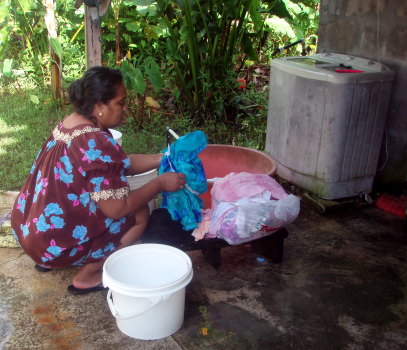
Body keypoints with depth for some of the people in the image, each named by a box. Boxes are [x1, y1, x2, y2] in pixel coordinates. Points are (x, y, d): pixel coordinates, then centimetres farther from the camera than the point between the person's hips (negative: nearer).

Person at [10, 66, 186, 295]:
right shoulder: (95, 143, -25)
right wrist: (160, 183, -13)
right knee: (140, 213, -3)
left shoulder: (72, 123, 5)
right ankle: (87, 276, 4)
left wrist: (162, 159, 6)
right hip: (54, 243, -9)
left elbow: (121, 163, 13)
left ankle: (49, 259, 21)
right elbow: (117, 208, -24)